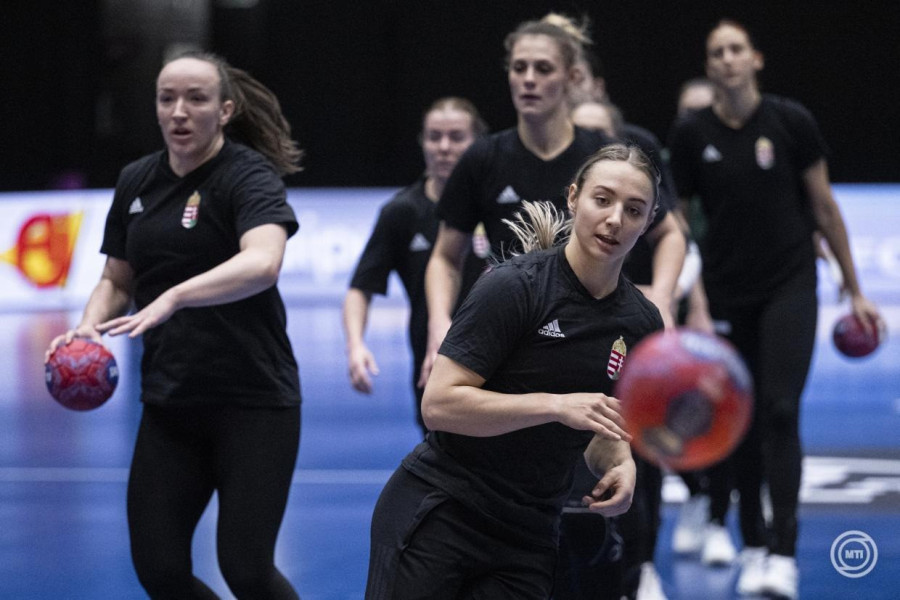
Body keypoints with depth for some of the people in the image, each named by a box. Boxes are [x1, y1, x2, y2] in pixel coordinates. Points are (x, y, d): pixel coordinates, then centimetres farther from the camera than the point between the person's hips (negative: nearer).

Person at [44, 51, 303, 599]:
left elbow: (262, 263, -30)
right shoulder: (136, 182, 8)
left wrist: (172, 297, -42)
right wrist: (89, 328, -3)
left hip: (253, 401, -6)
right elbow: (116, 280, 18)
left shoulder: (249, 176, -11)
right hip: (170, 404, 6)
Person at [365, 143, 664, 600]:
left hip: (529, 542, 5)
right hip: (438, 517, -5)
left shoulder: (642, 323, 5)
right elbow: (438, 404, -19)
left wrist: (619, 465, -5)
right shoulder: (513, 286, -13)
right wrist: (557, 405, -25)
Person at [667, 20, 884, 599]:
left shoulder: (791, 121, -5)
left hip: (789, 287, -2)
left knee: (779, 412, -13)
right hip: (726, 294, 2)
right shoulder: (691, 134, -2)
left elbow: (825, 207, 3)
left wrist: (855, 291, 5)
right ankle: (753, 546, 19)